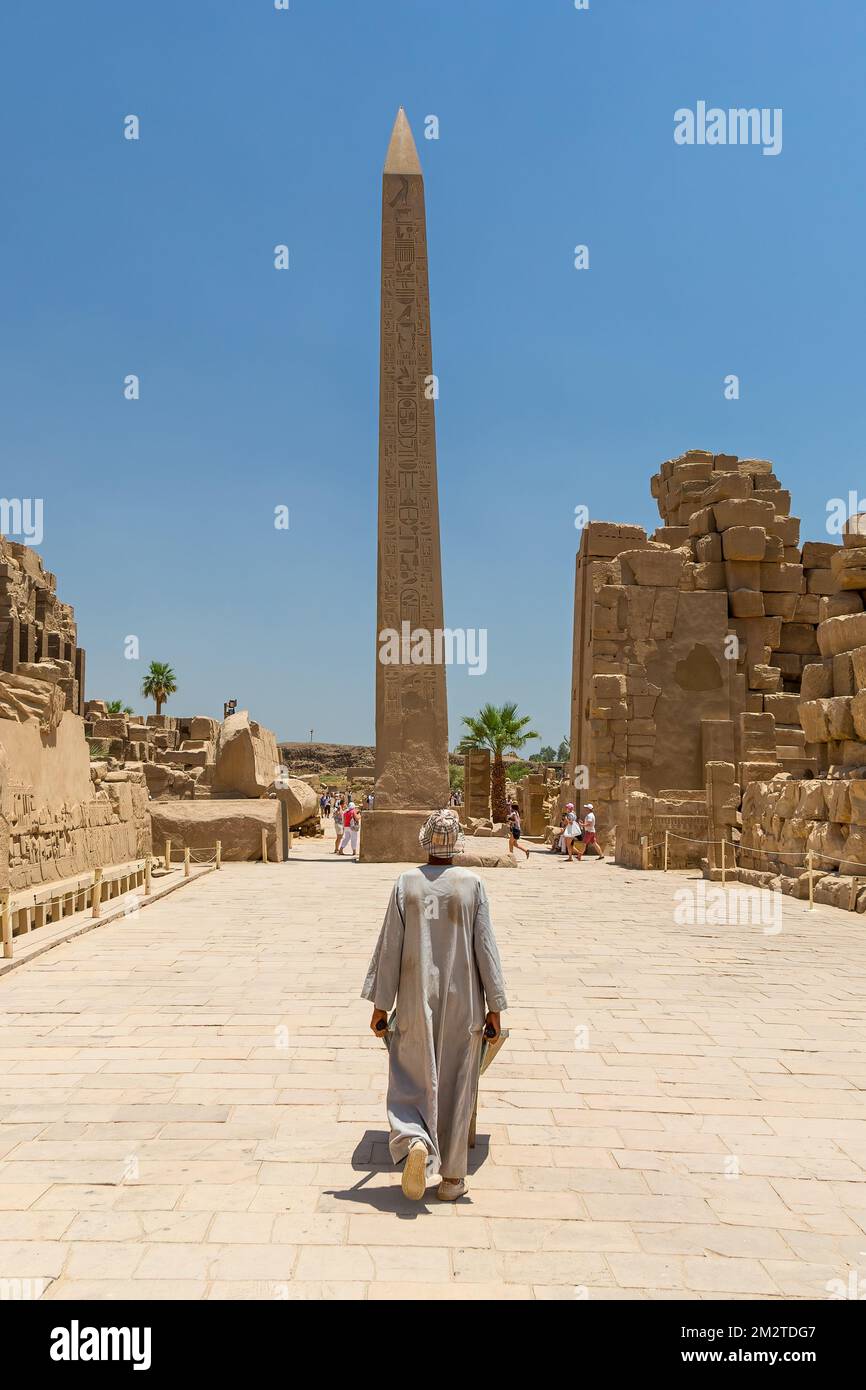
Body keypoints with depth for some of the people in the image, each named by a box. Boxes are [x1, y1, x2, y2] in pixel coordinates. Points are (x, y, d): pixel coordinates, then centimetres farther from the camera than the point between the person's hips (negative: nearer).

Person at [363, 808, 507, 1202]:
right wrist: (494, 1007, 3)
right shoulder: (472, 883, -5)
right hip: (462, 1002, 0)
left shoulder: (406, 883, -3)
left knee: (411, 1080, 12)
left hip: (416, 1001, 0)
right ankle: (452, 1177, 17)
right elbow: (485, 947, -4)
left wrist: (381, 1004, 4)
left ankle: (416, 1142, -15)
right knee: (456, 1086, 11)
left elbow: (390, 946, -3)